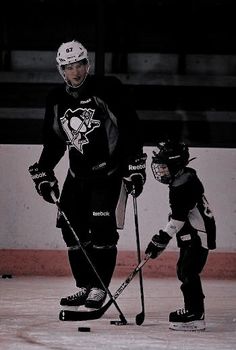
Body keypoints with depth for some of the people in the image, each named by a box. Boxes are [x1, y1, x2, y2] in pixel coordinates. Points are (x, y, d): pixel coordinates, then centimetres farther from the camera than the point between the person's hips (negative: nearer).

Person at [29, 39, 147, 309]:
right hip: (78, 173, 6)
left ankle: (99, 288, -7)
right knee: (72, 229, 2)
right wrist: (43, 172, 8)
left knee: (102, 228, -14)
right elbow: (53, 142, 16)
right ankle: (84, 287, 13)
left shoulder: (108, 90, -12)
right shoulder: (56, 100, 5)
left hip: (109, 171, -6)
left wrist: (135, 166, -16)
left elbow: (130, 128, -12)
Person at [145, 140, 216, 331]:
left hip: (199, 236, -11)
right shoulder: (183, 180, 13)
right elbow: (178, 216, 22)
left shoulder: (184, 184, -19)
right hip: (191, 236, 11)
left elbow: (178, 218, -24)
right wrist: (161, 239, 21)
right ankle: (193, 309, 27)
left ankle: (195, 316, -16)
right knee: (184, 270, 18)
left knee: (188, 272, -14)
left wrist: (162, 239, -24)